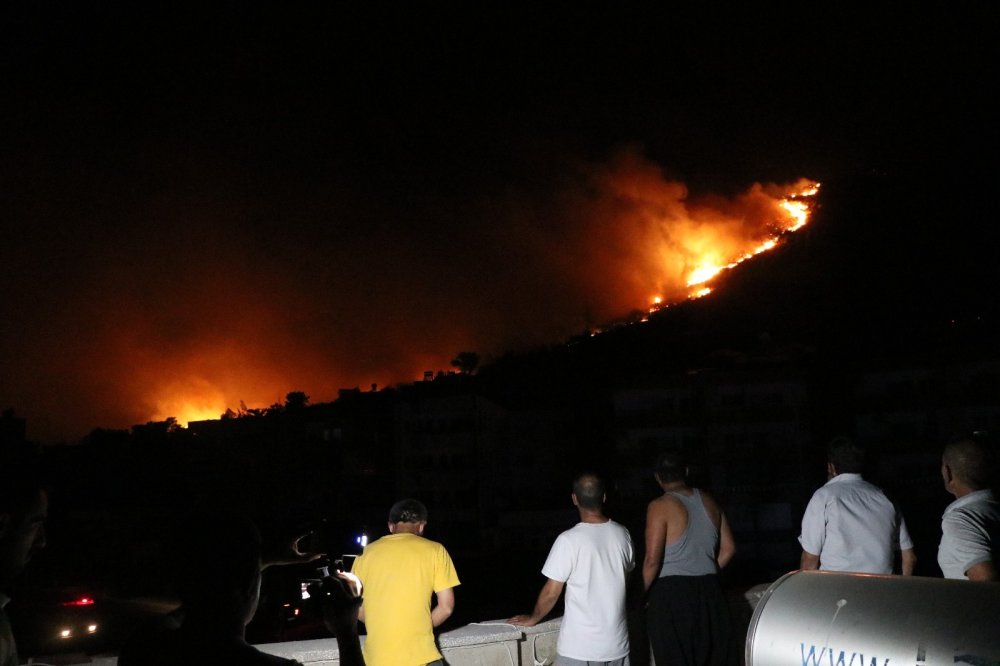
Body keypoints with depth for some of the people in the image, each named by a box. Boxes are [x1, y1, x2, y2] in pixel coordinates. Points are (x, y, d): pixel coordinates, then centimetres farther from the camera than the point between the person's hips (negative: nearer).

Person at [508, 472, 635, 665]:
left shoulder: (569, 540, -16)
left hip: (580, 646, -5)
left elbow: (551, 593, -11)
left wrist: (532, 619, 8)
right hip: (617, 642, 5)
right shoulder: (622, 534, 0)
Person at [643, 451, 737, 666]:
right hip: (709, 592, 6)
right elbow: (728, 548, 11)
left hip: (671, 593, -5)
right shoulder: (709, 502, 6)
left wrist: (643, 595, -4)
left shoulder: (660, 506, -12)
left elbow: (652, 559, -16)